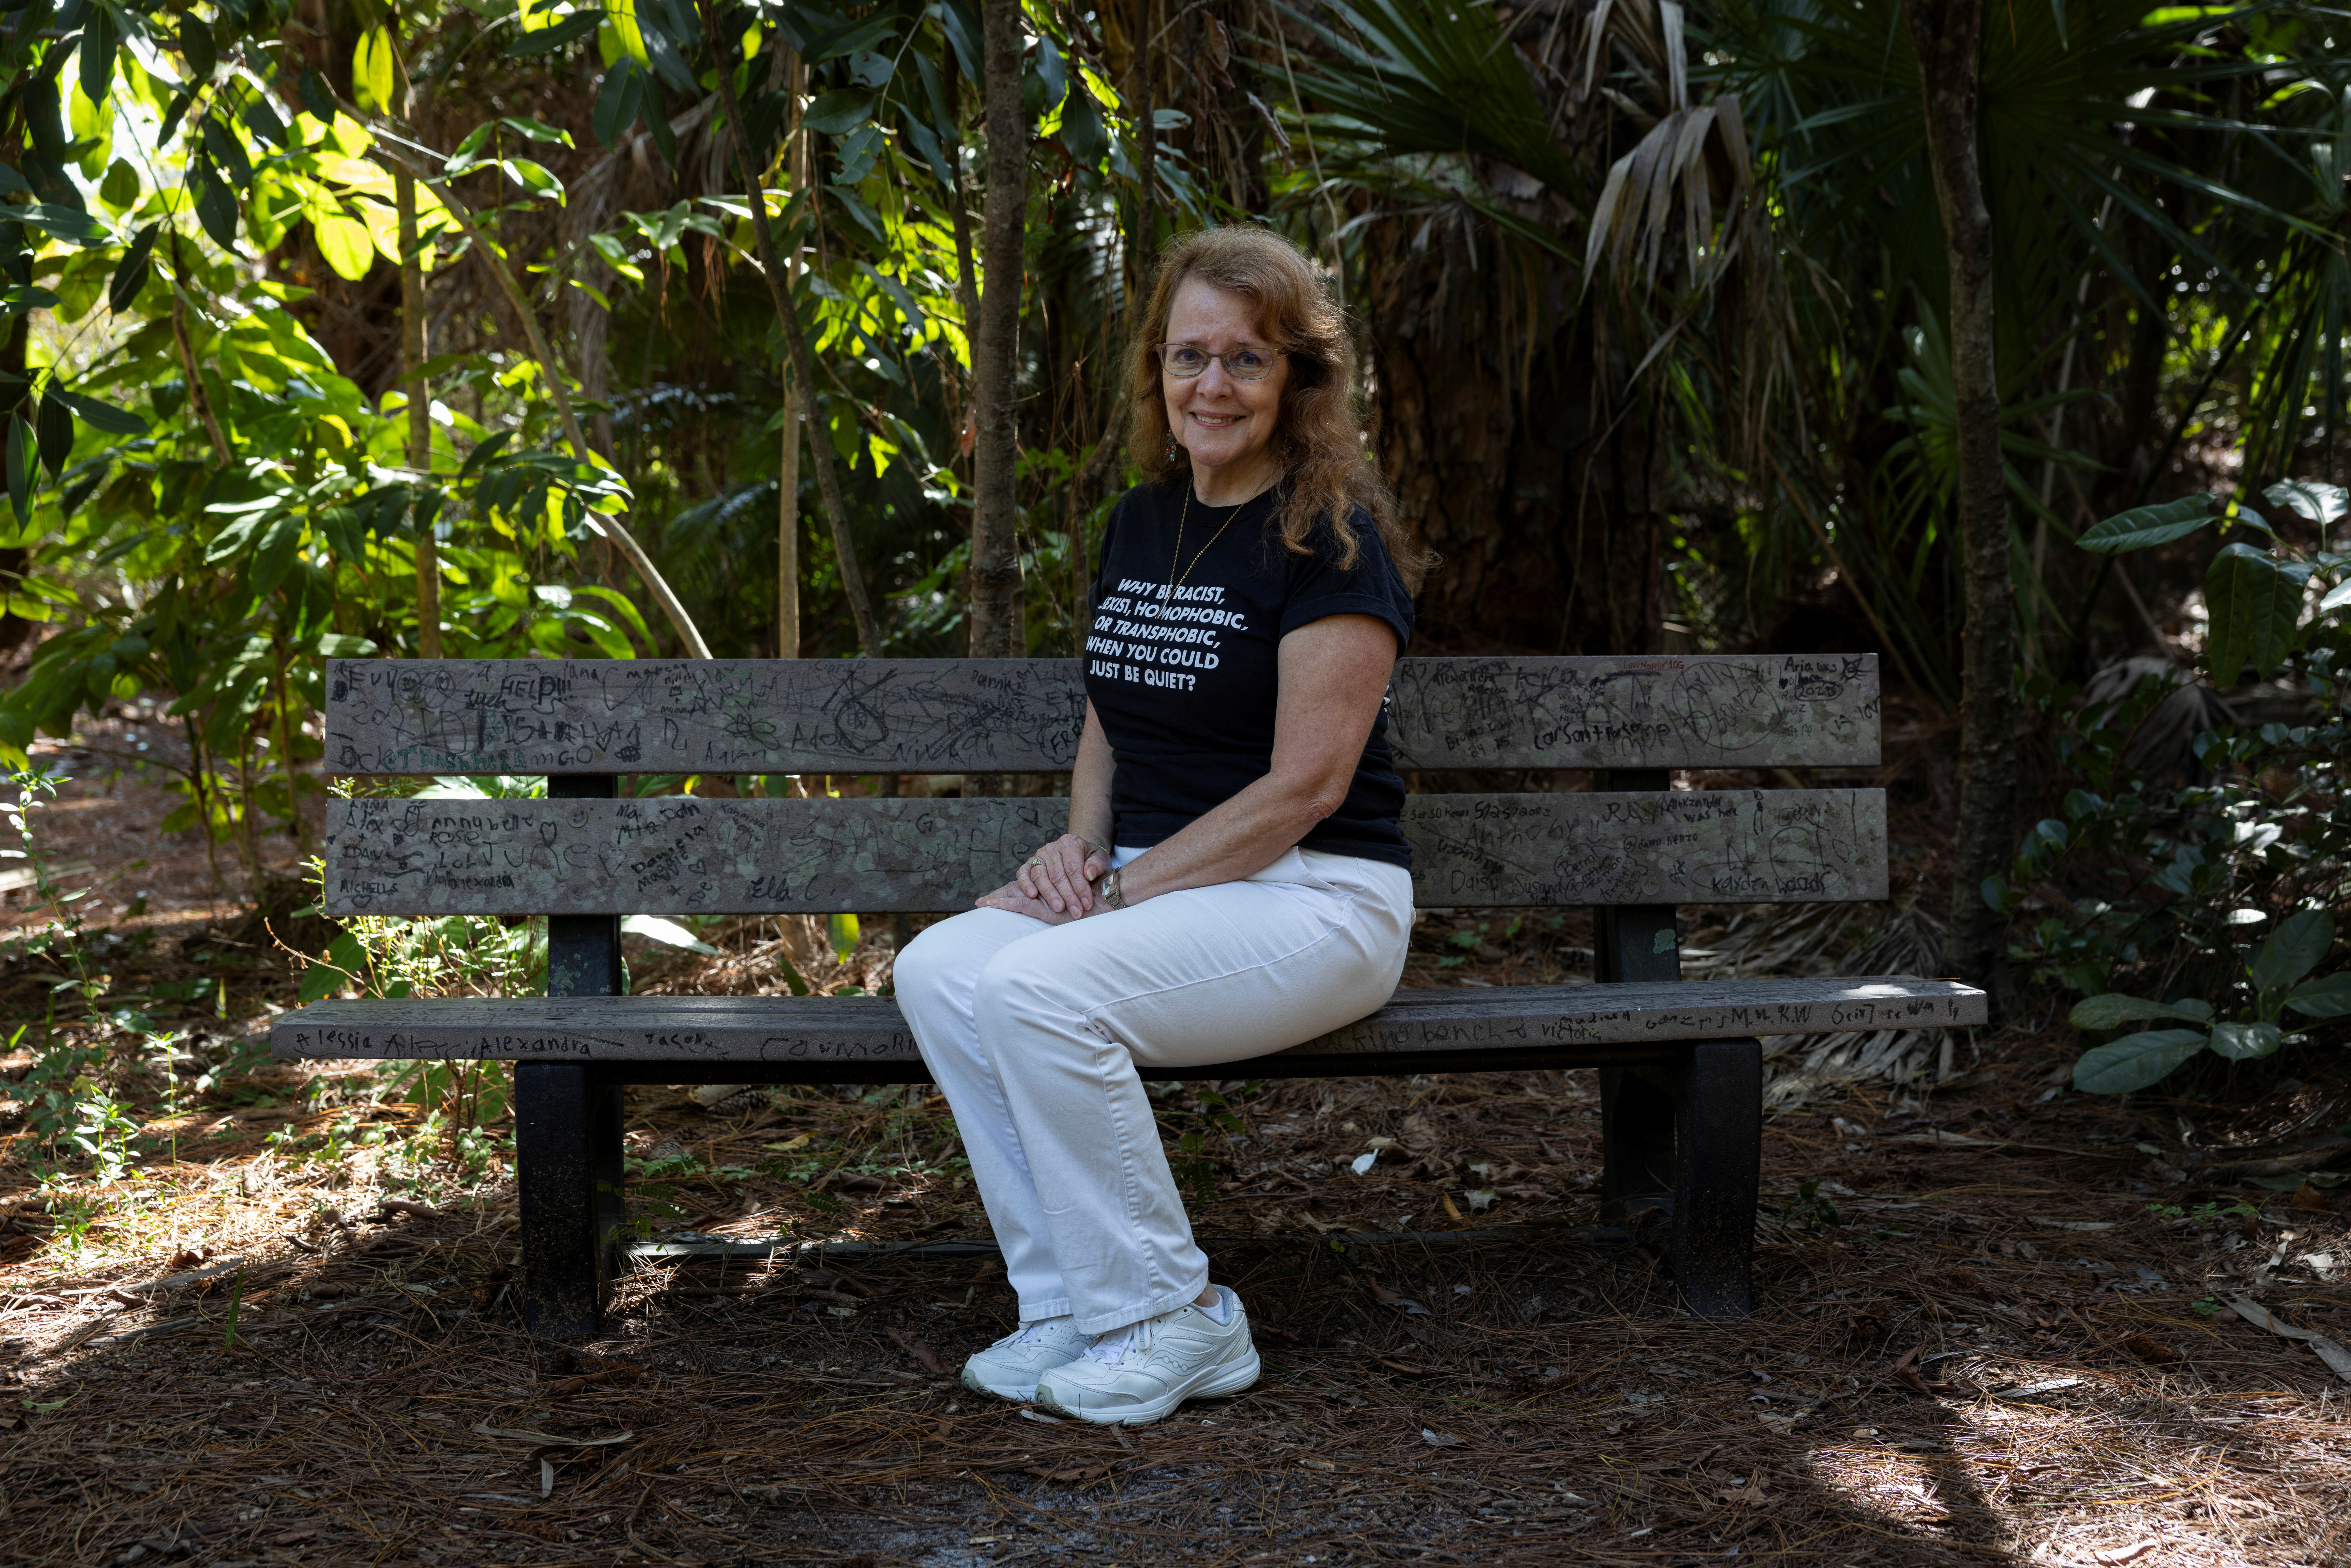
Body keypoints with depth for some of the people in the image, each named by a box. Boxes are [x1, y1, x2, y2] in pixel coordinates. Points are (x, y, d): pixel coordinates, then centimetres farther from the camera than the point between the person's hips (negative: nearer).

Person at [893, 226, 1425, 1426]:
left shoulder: (1332, 537, -10)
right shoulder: (1141, 523, 13)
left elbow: (1303, 787, -16)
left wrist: (1124, 889, -15)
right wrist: (1081, 842, 0)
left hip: (1313, 900, -7)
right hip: (1152, 884, 7)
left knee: (1039, 989, -30)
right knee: (937, 972, -19)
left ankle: (1172, 1323, -13)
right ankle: (1069, 1305, -10)